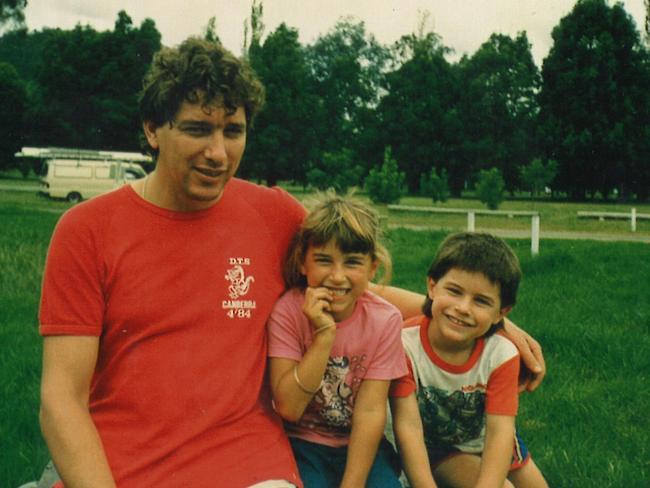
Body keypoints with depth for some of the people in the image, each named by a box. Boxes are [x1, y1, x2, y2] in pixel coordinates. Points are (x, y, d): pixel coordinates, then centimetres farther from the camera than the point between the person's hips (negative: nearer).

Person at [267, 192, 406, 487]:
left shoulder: (385, 320, -10)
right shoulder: (286, 311, -14)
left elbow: (370, 411, -13)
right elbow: (288, 407, -19)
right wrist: (324, 334, -27)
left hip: (359, 444, 2)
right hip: (301, 442, -1)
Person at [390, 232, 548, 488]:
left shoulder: (502, 355, -23)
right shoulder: (406, 345, -30)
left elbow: (499, 432, -29)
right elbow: (408, 426, -33)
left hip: (489, 445, 4)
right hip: (437, 448, -4)